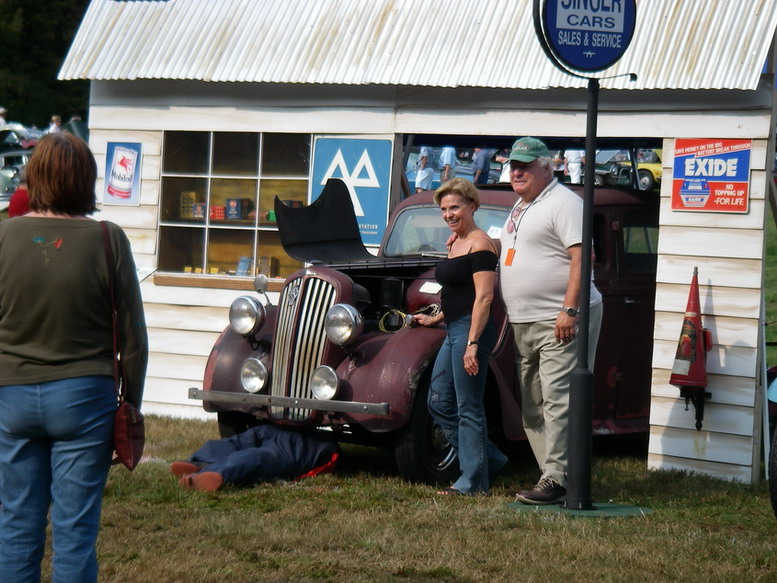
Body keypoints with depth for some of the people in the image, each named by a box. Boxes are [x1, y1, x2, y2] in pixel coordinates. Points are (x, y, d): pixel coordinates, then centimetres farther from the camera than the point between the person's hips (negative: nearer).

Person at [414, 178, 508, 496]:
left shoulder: (480, 244, -13)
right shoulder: (456, 242, 16)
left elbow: (483, 297, -19)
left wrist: (472, 343, -24)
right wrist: (436, 318, 33)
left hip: (472, 329, -10)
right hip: (453, 331, 10)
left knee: (468, 408, -4)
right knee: (439, 403, 12)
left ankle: (473, 481, 3)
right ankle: (489, 458, 21)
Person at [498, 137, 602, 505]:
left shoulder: (563, 203, -11)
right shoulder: (521, 207, 19)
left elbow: (581, 256, -19)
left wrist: (570, 311, -25)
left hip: (560, 321, -10)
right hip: (524, 324, 10)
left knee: (557, 399, -13)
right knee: (533, 405, 11)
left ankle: (556, 479, -15)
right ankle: (552, 475, 15)